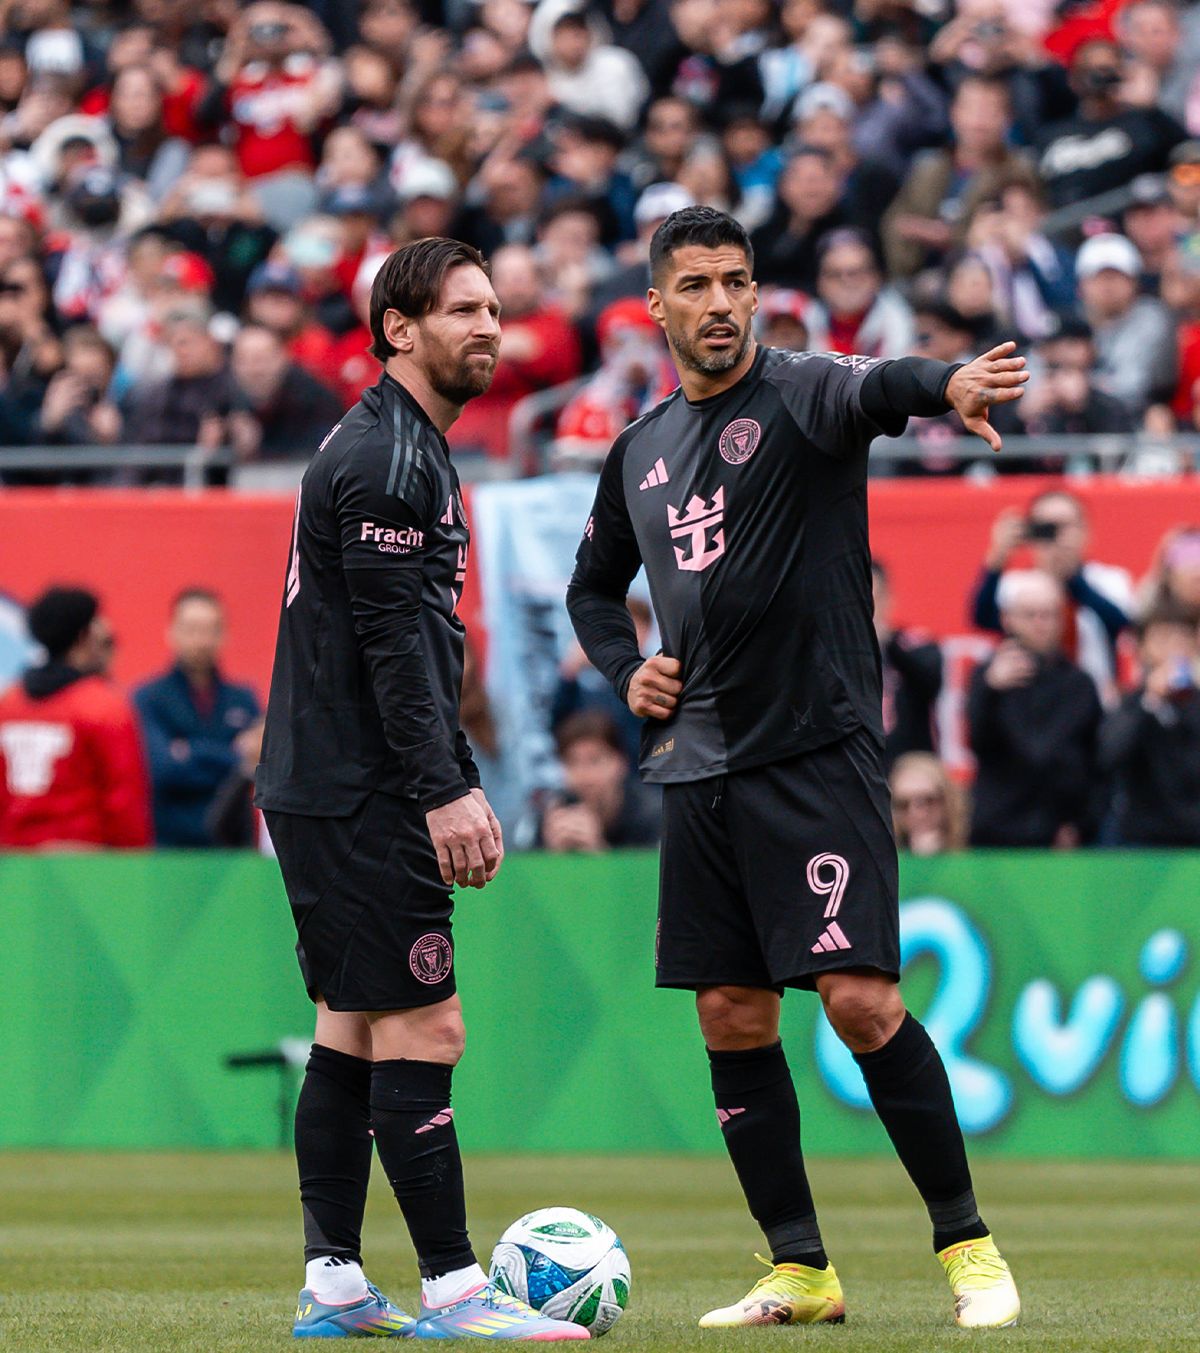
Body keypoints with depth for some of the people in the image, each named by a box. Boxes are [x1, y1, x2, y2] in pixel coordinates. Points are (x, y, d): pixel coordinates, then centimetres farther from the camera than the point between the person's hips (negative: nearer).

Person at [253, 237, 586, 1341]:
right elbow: (395, 641, -20)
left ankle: (334, 1287, 13)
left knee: (352, 1033, 11)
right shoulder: (386, 457, -14)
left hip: (322, 790, 11)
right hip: (360, 797, -11)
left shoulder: (408, 449, 20)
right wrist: (442, 792, -22)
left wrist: (462, 782, 23)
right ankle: (454, 1291, -10)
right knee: (423, 1032, -10)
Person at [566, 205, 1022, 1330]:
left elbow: (869, 390, -31)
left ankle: (967, 1245, -2)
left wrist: (948, 383, -54)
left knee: (860, 999, -14)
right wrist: (625, 669, 9)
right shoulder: (640, 451, 14)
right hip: (697, 763, 7)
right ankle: (799, 1269, 14)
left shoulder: (797, 395, -6)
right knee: (731, 1017, 6)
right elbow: (593, 584, 29)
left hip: (817, 750, -7)